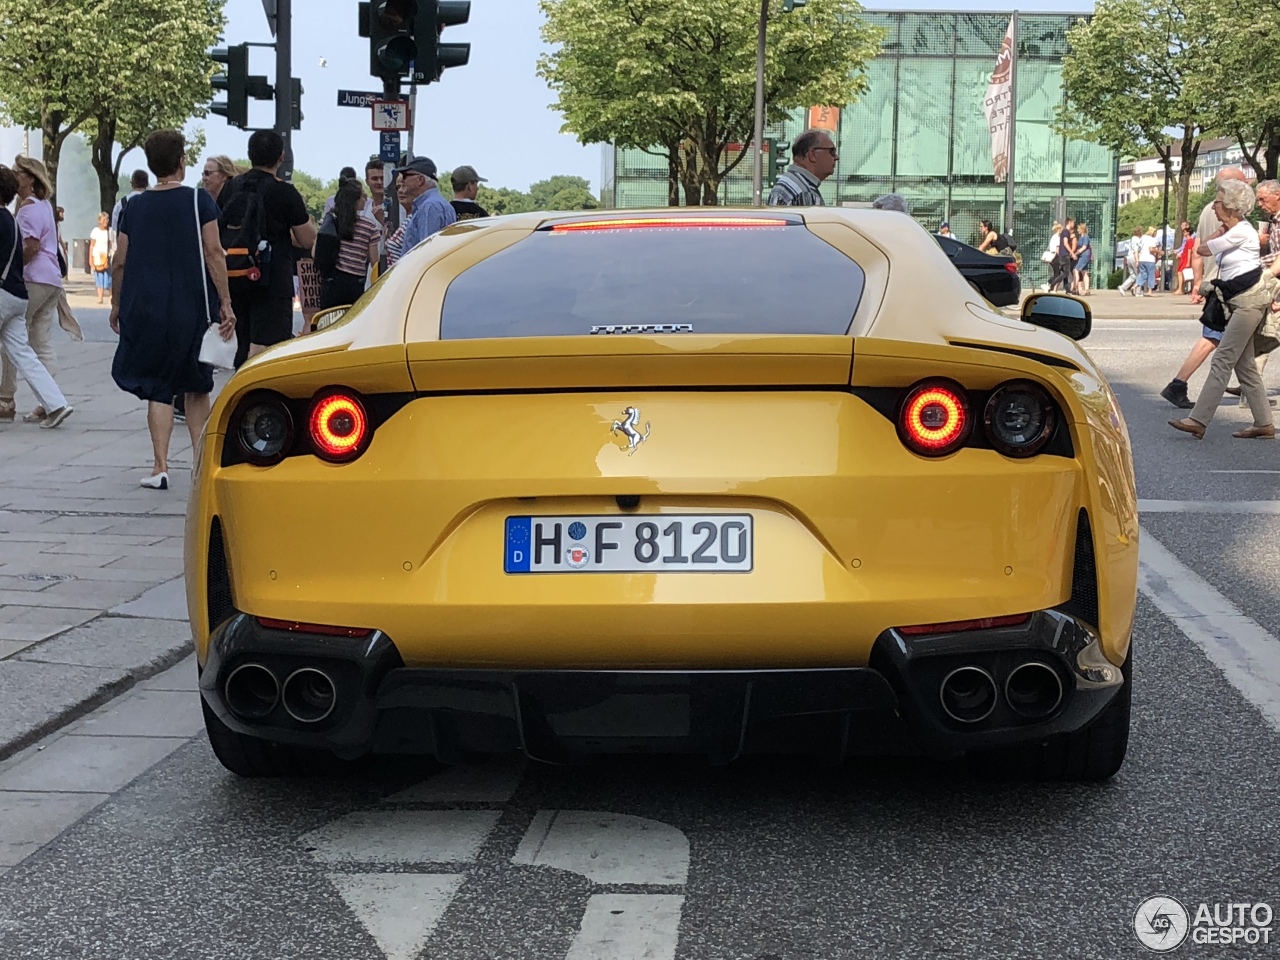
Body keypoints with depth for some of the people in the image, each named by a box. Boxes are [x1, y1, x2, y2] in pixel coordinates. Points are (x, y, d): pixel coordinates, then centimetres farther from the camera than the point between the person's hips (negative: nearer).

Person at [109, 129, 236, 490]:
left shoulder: (134, 207, 4)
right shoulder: (198, 200, -3)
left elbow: (120, 262, 6)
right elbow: (214, 253, -7)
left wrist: (117, 304, 18)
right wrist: (225, 304, -3)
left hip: (146, 311, 1)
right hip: (193, 310, -1)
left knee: (158, 390, 5)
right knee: (196, 387, 14)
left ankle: (160, 468, -2)